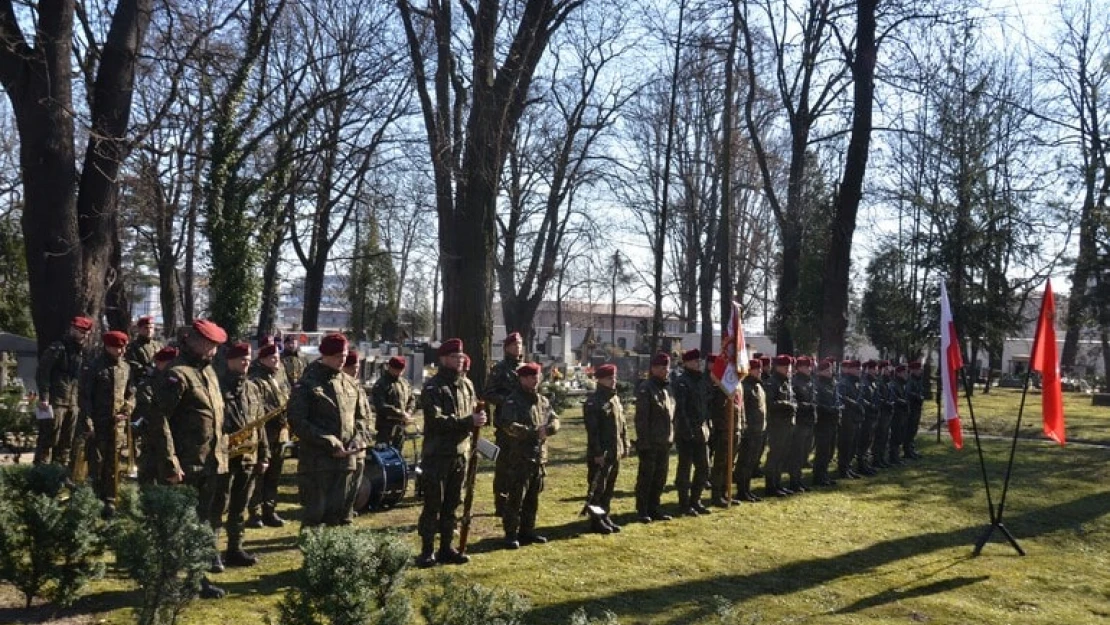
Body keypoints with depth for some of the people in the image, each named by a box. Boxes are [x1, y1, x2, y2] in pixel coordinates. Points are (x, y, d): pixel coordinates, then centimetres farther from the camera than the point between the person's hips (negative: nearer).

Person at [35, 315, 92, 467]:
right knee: (48, 439, -6)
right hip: (55, 401, -8)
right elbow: (42, 373, -13)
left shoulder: (81, 351, 15)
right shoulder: (57, 348, -9)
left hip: (73, 402, 8)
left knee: (67, 441, 13)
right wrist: (43, 397, -17)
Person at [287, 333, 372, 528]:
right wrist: (330, 444, -16)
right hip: (316, 461, -5)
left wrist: (358, 440, -2)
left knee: (341, 512, 12)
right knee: (314, 514, -1)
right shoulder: (306, 385, -6)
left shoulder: (350, 383, 11)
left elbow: (363, 415, 17)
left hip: (347, 459, 5)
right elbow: (298, 422, -12)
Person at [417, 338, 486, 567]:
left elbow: (474, 411, 18)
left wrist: (478, 418, -7)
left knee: (452, 505, 13)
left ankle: (446, 549, 23)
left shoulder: (467, 385, 10)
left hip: (460, 454, 7)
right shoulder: (432, 387, -11)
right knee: (433, 505, -1)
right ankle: (427, 552, 7)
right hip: (437, 455, -7)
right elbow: (436, 420, -20)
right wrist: (468, 421, -24)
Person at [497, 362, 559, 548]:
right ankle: (511, 534, 4)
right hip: (519, 458, -7)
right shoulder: (513, 401, -10)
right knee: (516, 498, -4)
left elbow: (555, 420, 9)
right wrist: (533, 431, -25)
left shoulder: (543, 401, 14)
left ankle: (527, 530, 26)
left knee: (533, 498, 15)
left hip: (539, 456, 7)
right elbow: (508, 425, -23)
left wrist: (547, 429, -14)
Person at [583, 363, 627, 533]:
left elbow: (622, 425, 18)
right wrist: (597, 453, -20)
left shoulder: (615, 399, 13)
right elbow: (592, 430, -18)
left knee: (609, 488, 15)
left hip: (615, 452, 8)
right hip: (601, 454, -8)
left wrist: (625, 445, 14)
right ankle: (596, 521, 9)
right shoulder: (593, 401, -14)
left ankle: (605, 517, 25)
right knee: (598, 488, 0)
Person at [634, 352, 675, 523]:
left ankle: (654, 508, 24)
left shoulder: (667, 388, 13)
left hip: (665, 442, 8)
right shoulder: (645, 389, -12)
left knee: (660, 476, 14)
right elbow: (641, 418, -16)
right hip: (650, 443, -8)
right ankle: (642, 510, 10)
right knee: (646, 477, 1)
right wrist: (643, 441, -18)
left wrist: (672, 436, 13)